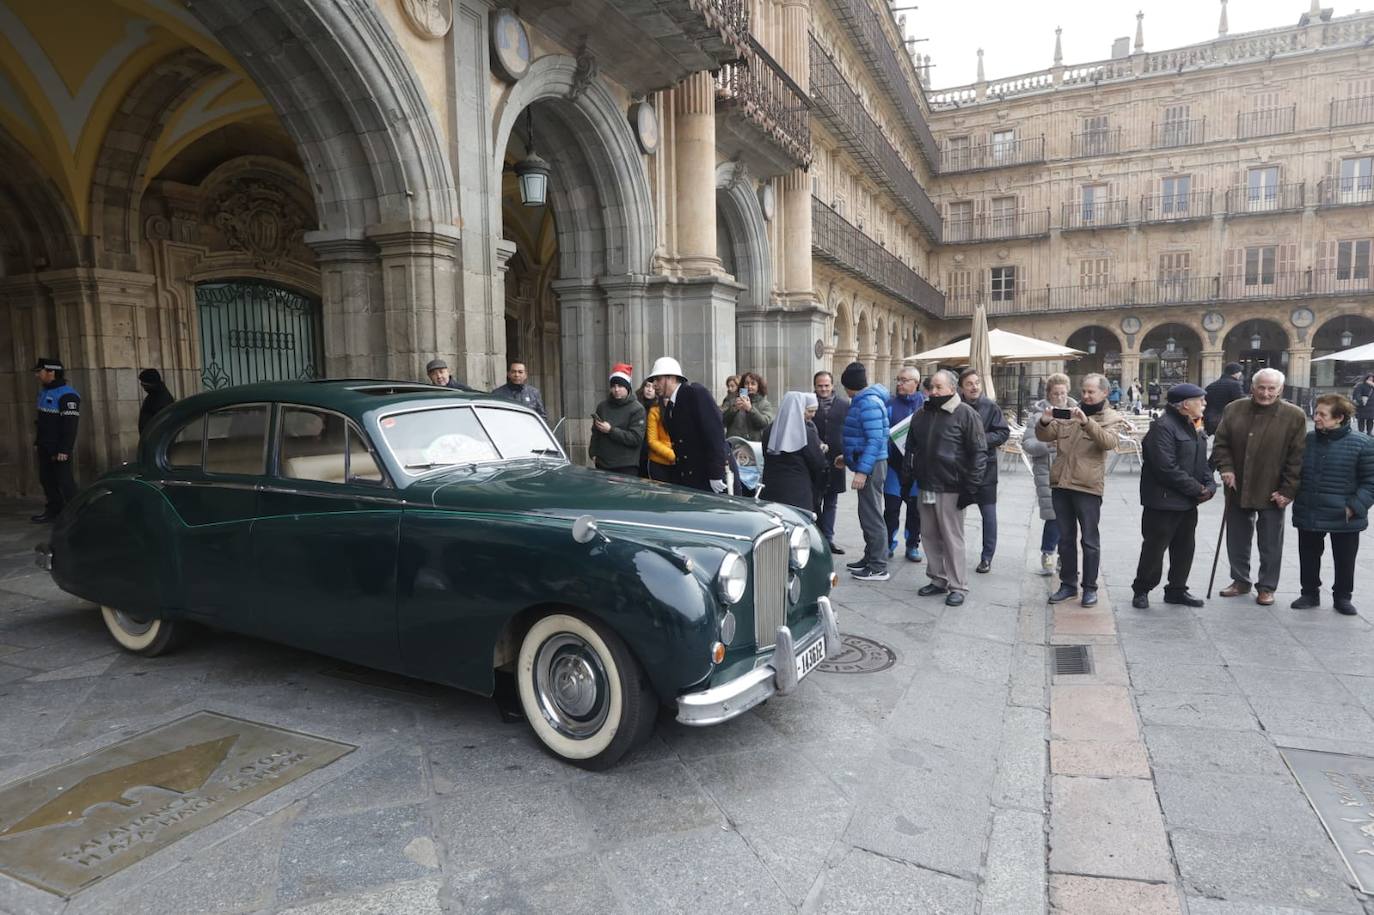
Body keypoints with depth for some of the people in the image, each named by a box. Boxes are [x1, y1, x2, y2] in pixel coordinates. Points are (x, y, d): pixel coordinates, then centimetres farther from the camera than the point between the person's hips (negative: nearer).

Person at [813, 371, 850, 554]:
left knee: (831, 503, 10)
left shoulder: (844, 404, 3)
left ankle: (828, 538, 17)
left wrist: (845, 455, -7)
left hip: (836, 460, 2)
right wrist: (817, 445, -17)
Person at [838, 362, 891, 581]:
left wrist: (862, 471, -26)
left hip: (871, 466, -10)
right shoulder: (863, 400, 14)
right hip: (867, 464, 10)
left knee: (872, 516, -4)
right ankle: (870, 557, 29)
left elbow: (875, 440, -24)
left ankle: (879, 567, 2)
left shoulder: (869, 403, -17)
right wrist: (848, 456, 24)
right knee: (867, 514, 17)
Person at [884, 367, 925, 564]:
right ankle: (888, 545, 14)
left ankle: (913, 546, 23)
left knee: (916, 508, 9)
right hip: (894, 464, 0)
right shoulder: (890, 403, 2)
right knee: (891, 507, 1)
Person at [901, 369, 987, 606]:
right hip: (925, 486, 6)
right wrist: (907, 469, 8)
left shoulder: (965, 414, -6)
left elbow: (978, 452, -9)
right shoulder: (922, 413, 14)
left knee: (952, 538, -1)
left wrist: (971, 487, -13)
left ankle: (958, 586, 9)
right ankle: (938, 580, 24)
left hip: (950, 488, -6)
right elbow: (911, 446, 24)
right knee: (930, 536, 12)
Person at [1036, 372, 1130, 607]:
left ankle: (1090, 588, 14)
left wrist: (1086, 422, -31)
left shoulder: (1112, 419, 2)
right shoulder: (1068, 414, 13)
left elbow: (1108, 441, -18)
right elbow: (1044, 436, 7)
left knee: (1090, 540, 2)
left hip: (1088, 486, -4)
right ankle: (1068, 584, 22)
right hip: (1060, 484, 4)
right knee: (1065, 538, 12)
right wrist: (1044, 422, -15)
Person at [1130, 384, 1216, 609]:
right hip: (1164, 502, -9)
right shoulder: (1163, 427, -17)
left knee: (1185, 548, 15)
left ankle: (1176, 590, 28)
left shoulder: (1193, 428, 14)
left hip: (1189, 503, 9)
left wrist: (1209, 486, 0)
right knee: (1155, 548, 0)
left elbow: (1202, 462, 18)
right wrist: (1197, 489, -17)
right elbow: (1167, 468, -23)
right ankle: (1141, 590, 13)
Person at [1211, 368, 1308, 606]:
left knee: (1270, 543, 8)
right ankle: (1240, 581, 30)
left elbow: (1297, 457, -7)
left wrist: (1288, 490, -11)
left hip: (1272, 493, -3)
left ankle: (1267, 587, 22)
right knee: (1237, 540, 14)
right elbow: (1221, 443, 7)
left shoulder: (1294, 416, -7)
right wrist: (1226, 467, -8)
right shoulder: (1234, 410, 1)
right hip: (1237, 490, 3)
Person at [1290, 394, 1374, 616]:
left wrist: (1354, 507, -16)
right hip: (1308, 515, 3)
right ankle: (1310, 593, 29)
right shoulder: (1307, 440, 0)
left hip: (1345, 519, -3)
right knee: (1308, 557, 13)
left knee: (1344, 560, 11)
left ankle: (1342, 597, 29)